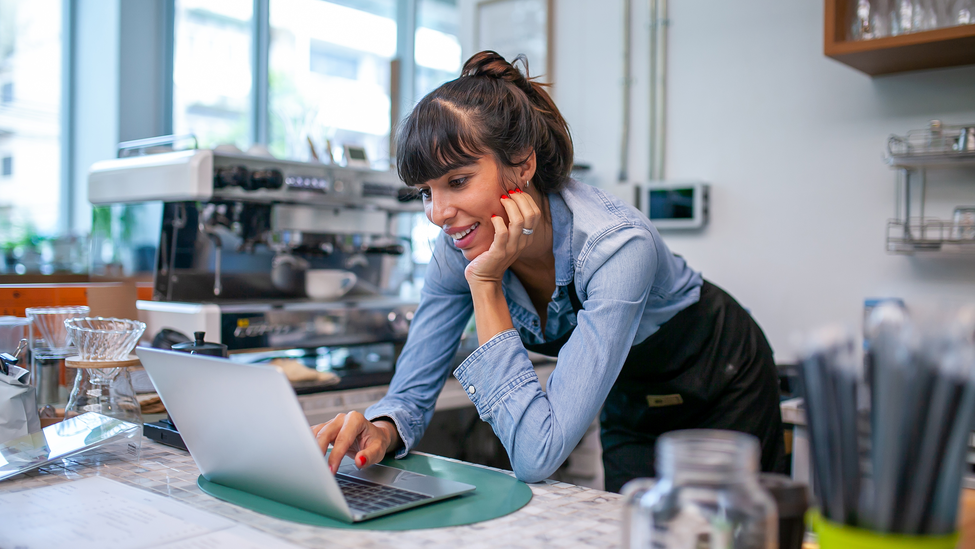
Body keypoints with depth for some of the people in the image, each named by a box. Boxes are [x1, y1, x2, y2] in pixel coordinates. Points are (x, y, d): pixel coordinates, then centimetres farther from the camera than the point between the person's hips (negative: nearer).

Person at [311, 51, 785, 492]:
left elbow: (536, 458, -43)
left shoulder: (616, 246, -40)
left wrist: (485, 285, -42)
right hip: (627, 402, 4)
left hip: (722, 388, -4)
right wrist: (381, 429, -37)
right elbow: (412, 392, -14)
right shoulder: (459, 248, -21)